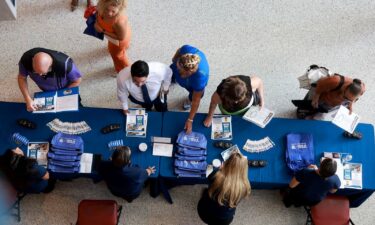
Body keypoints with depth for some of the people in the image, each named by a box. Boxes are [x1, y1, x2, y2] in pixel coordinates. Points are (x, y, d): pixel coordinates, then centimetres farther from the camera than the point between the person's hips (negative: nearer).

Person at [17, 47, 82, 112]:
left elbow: (77, 80, -26)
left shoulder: (64, 64, -45)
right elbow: (22, 78, -17)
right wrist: (28, 99, -29)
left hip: (66, 90, -2)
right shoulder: (26, 59, -36)